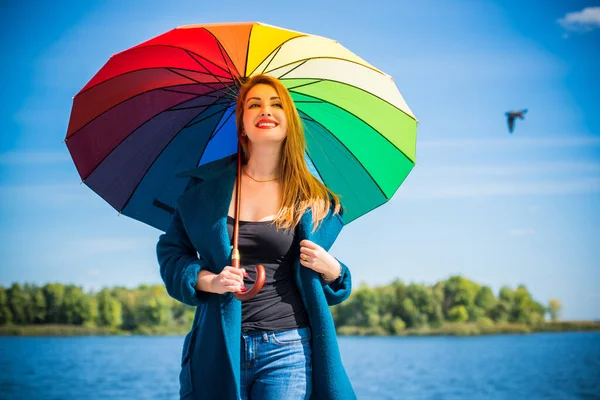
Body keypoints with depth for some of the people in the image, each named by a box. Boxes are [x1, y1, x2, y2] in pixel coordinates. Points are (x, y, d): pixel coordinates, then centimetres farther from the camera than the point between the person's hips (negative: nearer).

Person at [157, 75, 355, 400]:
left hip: (288, 349, 0)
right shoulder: (207, 185, 7)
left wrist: (331, 270, -7)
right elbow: (171, 251, 9)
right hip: (219, 347, 1)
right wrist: (207, 280, -8)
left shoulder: (313, 200, 7)